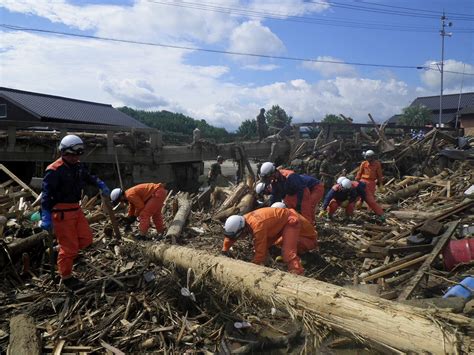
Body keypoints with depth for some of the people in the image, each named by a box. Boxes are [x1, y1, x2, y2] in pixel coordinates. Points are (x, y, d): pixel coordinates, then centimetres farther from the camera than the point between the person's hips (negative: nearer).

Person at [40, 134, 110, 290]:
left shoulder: (78, 166, 6)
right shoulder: (54, 171, -20)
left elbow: (89, 177, 26)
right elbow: (46, 195, -23)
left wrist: (102, 185, 10)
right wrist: (46, 217, -29)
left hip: (76, 208, 8)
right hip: (61, 212, -8)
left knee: (86, 238, 11)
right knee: (69, 246, 1)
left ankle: (63, 253, 32)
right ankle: (66, 277, 19)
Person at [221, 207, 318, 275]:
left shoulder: (257, 226, -37)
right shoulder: (243, 219, -10)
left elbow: (260, 251, -32)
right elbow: (229, 235, 9)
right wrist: (225, 250, 9)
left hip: (291, 221, -10)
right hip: (279, 223, 10)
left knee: (287, 251, -26)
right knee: (261, 242, 11)